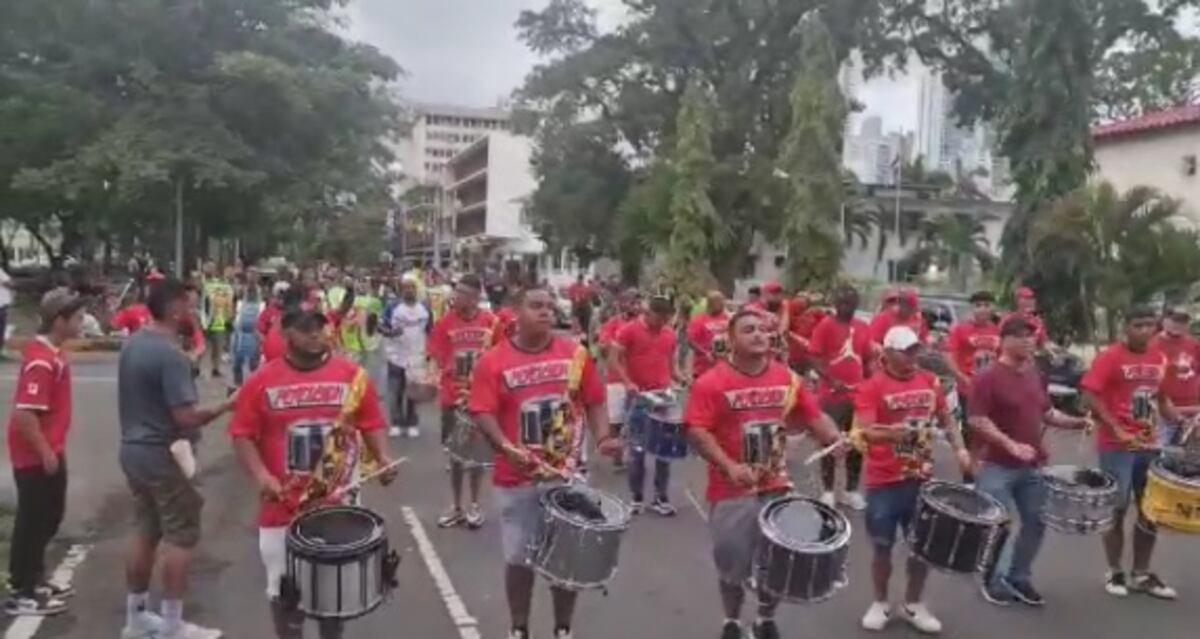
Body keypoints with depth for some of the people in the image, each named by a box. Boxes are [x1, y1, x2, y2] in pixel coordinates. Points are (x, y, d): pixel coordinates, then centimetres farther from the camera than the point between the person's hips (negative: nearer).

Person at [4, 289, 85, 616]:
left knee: (49, 517, 19)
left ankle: (33, 579, 34)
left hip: (50, 452, 10)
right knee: (32, 522, 2)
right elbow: (24, 413, -27)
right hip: (35, 457, -10)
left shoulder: (52, 352, 7)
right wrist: (45, 453, -20)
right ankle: (21, 594, 15)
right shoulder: (41, 360, -24)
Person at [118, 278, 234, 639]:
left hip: (133, 449, 9)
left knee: (145, 532, 18)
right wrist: (226, 405, -14)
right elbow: (186, 417, -26)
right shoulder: (170, 354, -23)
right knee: (181, 536, 1)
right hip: (163, 455, -9)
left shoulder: (132, 344, 6)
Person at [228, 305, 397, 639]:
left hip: (338, 504, 1)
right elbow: (243, 435, -2)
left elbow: (371, 423, 2)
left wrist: (382, 459, -13)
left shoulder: (352, 375, -4)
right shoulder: (262, 381, -5)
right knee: (283, 591, 13)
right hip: (282, 506, 0)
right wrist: (260, 475, -16)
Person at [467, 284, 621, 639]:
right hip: (517, 477, -2)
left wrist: (603, 437, -8)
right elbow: (482, 412, -10)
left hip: (568, 474, 2)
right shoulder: (493, 361, -5)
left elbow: (594, 402, 7)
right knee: (518, 558, 10)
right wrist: (505, 446, -25)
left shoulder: (575, 354, 1)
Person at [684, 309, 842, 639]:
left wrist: (836, 439, -12)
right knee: (733, 563, 9)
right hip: (732, 491, -4)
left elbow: (815, 416, 7)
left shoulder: (788, 379, 3)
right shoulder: (712, 382, -13)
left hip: (777, 486, 4)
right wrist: (729, 466, -29)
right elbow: (697, 432, -18)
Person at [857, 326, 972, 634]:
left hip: (922, 478, 5)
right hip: (884, 481, -4)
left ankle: (913, 604, 32)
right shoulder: (873, 387, -12)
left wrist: (960, 449, 4)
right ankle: (880, 603, 27)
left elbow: (946, 418, 17)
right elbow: (863, 431, -20)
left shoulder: (929, 381, 4)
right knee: (883, 546, 8)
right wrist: (890, 433, -38)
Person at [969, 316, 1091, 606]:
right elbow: (976, 420, -20)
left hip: (1032, 465, 8)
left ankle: (1019, 577, 31)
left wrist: (1076, 422, 4)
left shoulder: (1035, 375, 10)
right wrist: (1011, 444, -26)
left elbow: (1046, 412, 20)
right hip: (998, 466, -8)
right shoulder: (987, 377, -15)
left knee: (1036, 521, 14)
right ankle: (993, 579, 21)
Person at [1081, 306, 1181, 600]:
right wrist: (1116, 429, -22)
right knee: (1117, 510, 4)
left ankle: (1142, 575, 25)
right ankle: (1115, 573, 18)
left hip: (1150, 445, 7)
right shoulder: (1109, 357, -12)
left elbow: (1161, 399, 20)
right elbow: (1089, 397, -18)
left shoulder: (1159, 360, 8)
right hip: (1117, 446, -6)